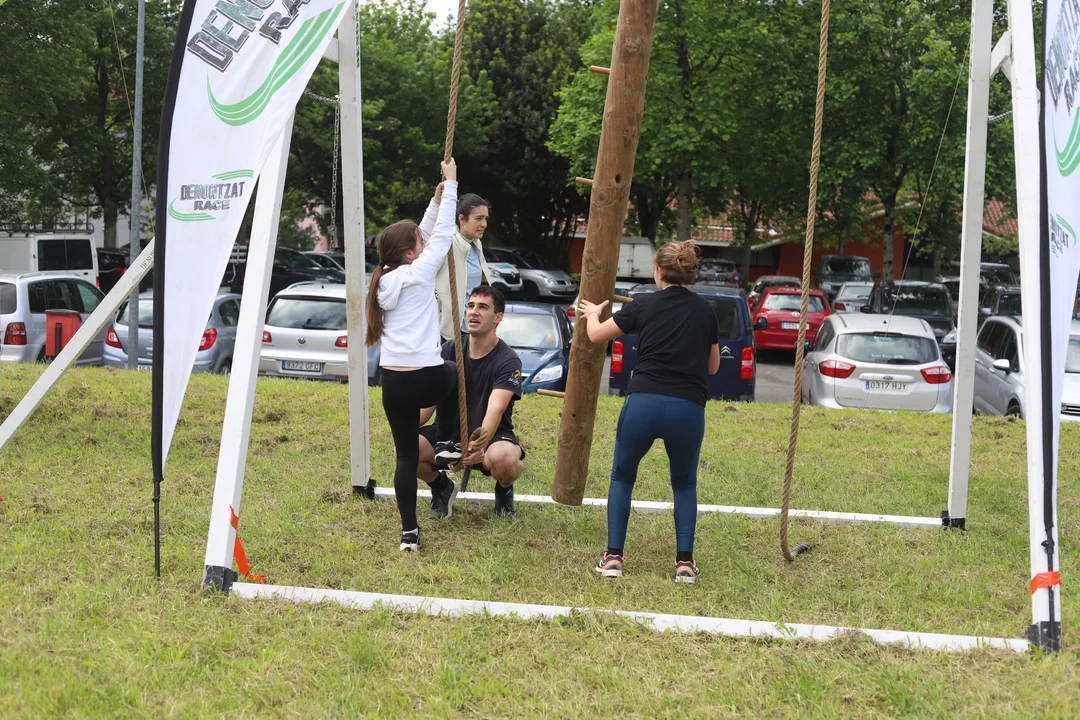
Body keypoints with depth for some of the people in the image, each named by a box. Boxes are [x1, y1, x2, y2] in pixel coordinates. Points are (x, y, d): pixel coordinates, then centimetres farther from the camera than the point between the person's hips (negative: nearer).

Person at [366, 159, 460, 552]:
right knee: (457, 373, 33)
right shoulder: (419, 273, -7)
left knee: (406, 455, 7)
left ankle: (409, 532, 2)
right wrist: (450, 184, 11)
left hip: (393, 383, 4)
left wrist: (435, 202, 24)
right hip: (427, 379, -4)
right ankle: (447, 444, 37)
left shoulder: (384, 279, 10)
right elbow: (442, 235, 3)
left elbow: (423, 235, 23)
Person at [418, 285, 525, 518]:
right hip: (448, 435, 4)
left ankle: (504, 490, 2)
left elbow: (495, 409, -30)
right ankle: (441, 486, 9)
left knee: (504, 460, -39)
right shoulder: (450, 350, -1)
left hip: (491, 435, -4)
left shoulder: (508, 361, -15)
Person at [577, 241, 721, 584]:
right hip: (689, 409, 1)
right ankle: (685, 562, 11)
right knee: (684, 484, 24)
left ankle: (613, 558, 12)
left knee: (622, 477, 21)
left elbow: (596, 335, 17)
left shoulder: (644, 305, 5)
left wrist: (592, 313, 38)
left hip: (643, 403, -1)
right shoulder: (705, 310, 10)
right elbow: (713, 366, 21)